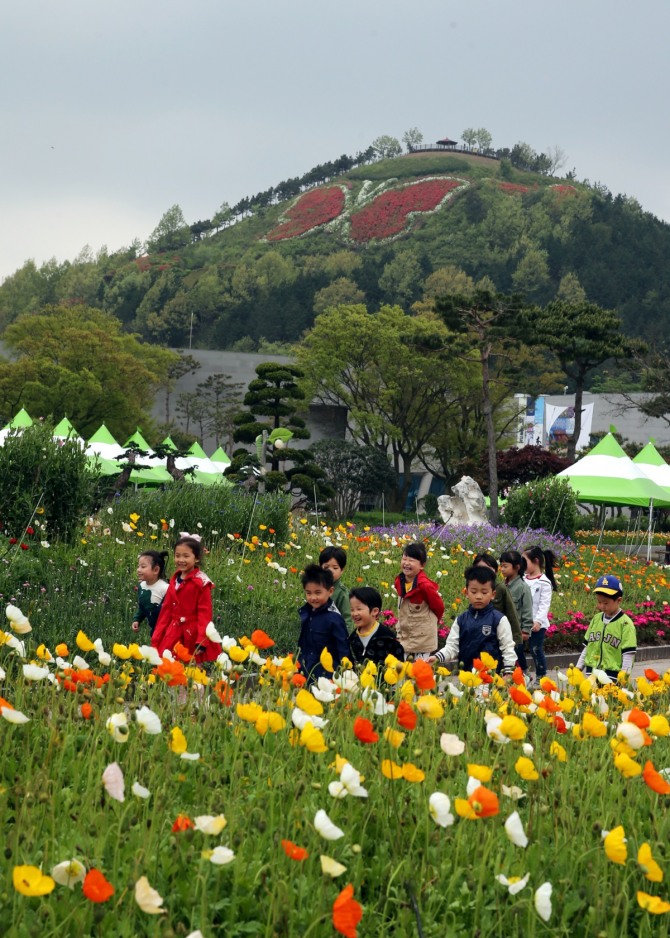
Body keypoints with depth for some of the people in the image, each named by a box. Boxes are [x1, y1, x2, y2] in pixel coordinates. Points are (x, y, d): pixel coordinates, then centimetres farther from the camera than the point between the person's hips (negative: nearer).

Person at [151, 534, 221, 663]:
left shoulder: (201, 583, -9)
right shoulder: (174, 581, 11)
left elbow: (205, 613, -11)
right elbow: (166, 610, 13)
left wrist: (201, 641, -18)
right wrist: (157, 639, 11)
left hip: (193, 635, -6)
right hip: (174, 634, 6)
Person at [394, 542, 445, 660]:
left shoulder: (424, 585, -21)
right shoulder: (399, 582, 0)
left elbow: (438, 606, -7)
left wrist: (430, 621, 9)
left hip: (422, 638, -6)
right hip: (404, 635, 6)